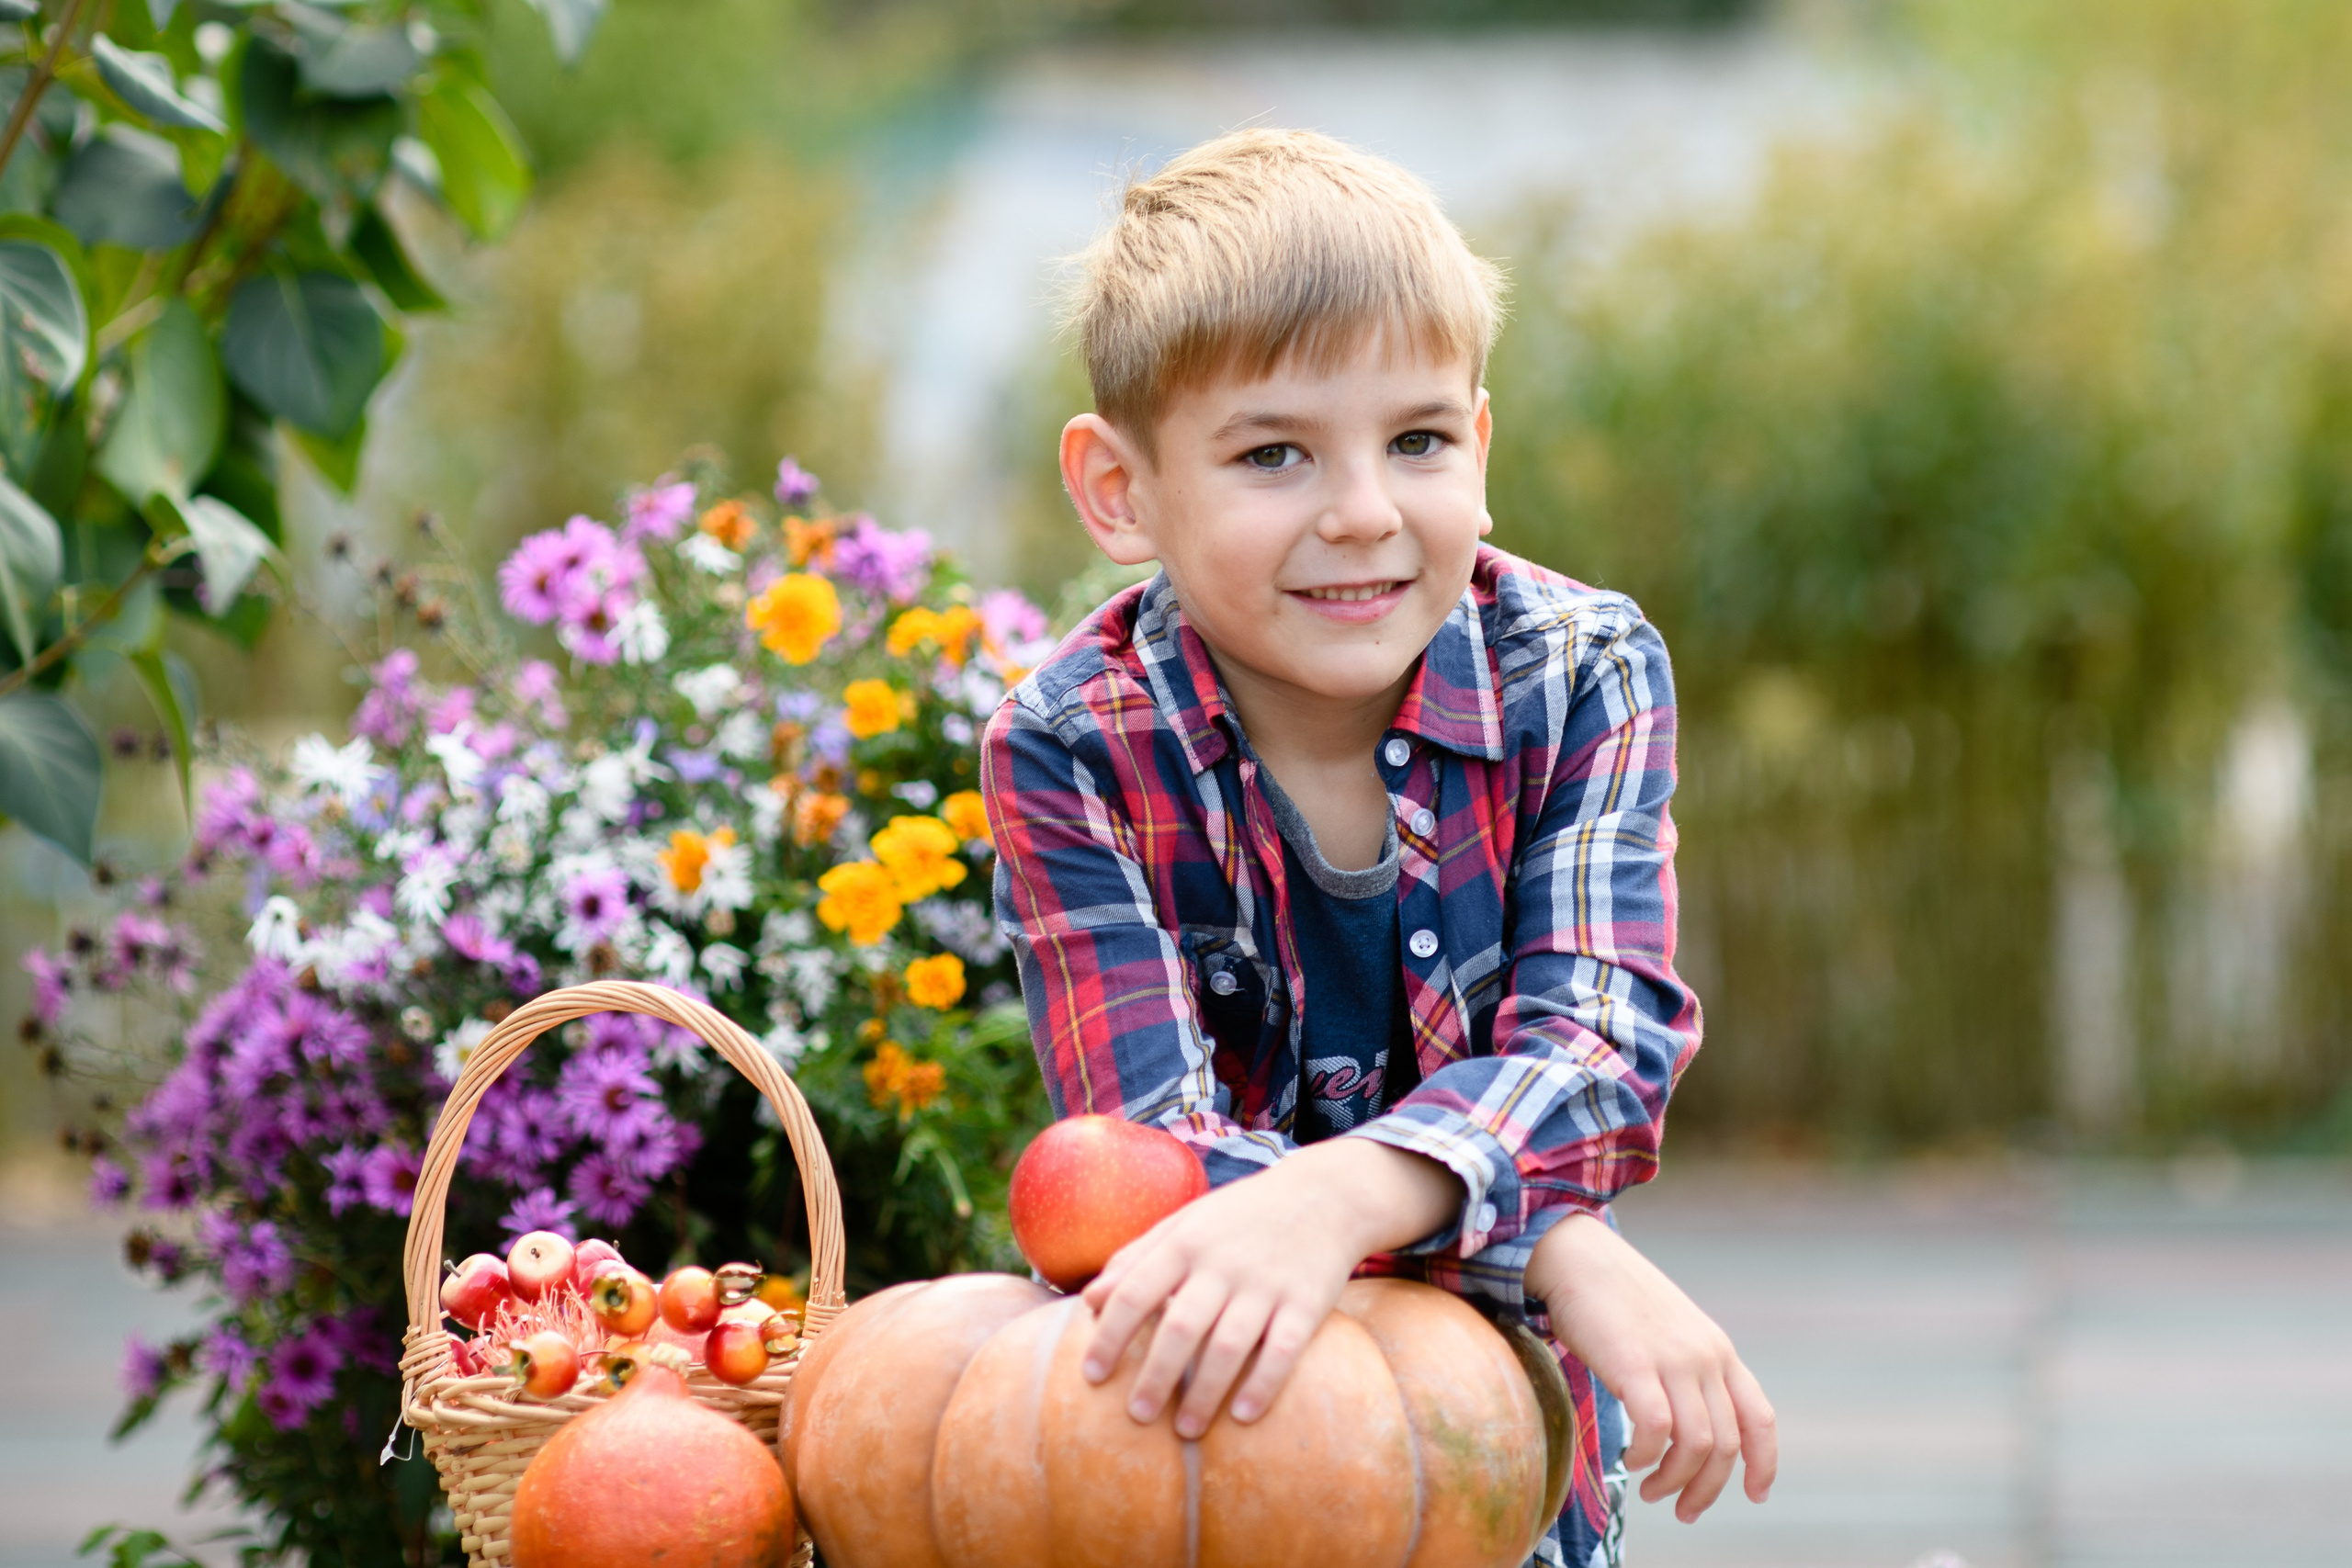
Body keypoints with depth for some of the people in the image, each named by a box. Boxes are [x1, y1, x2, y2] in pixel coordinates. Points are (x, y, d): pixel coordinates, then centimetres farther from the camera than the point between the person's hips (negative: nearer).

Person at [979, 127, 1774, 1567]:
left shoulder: (1582, 675, -7)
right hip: (1195, 1401, -3)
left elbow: (1600, 1047, -19)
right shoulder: (1073, 755, -12)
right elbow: (1153, 1148, -20)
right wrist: (1560, 1252, -34)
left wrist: (1331, 1198, -40)